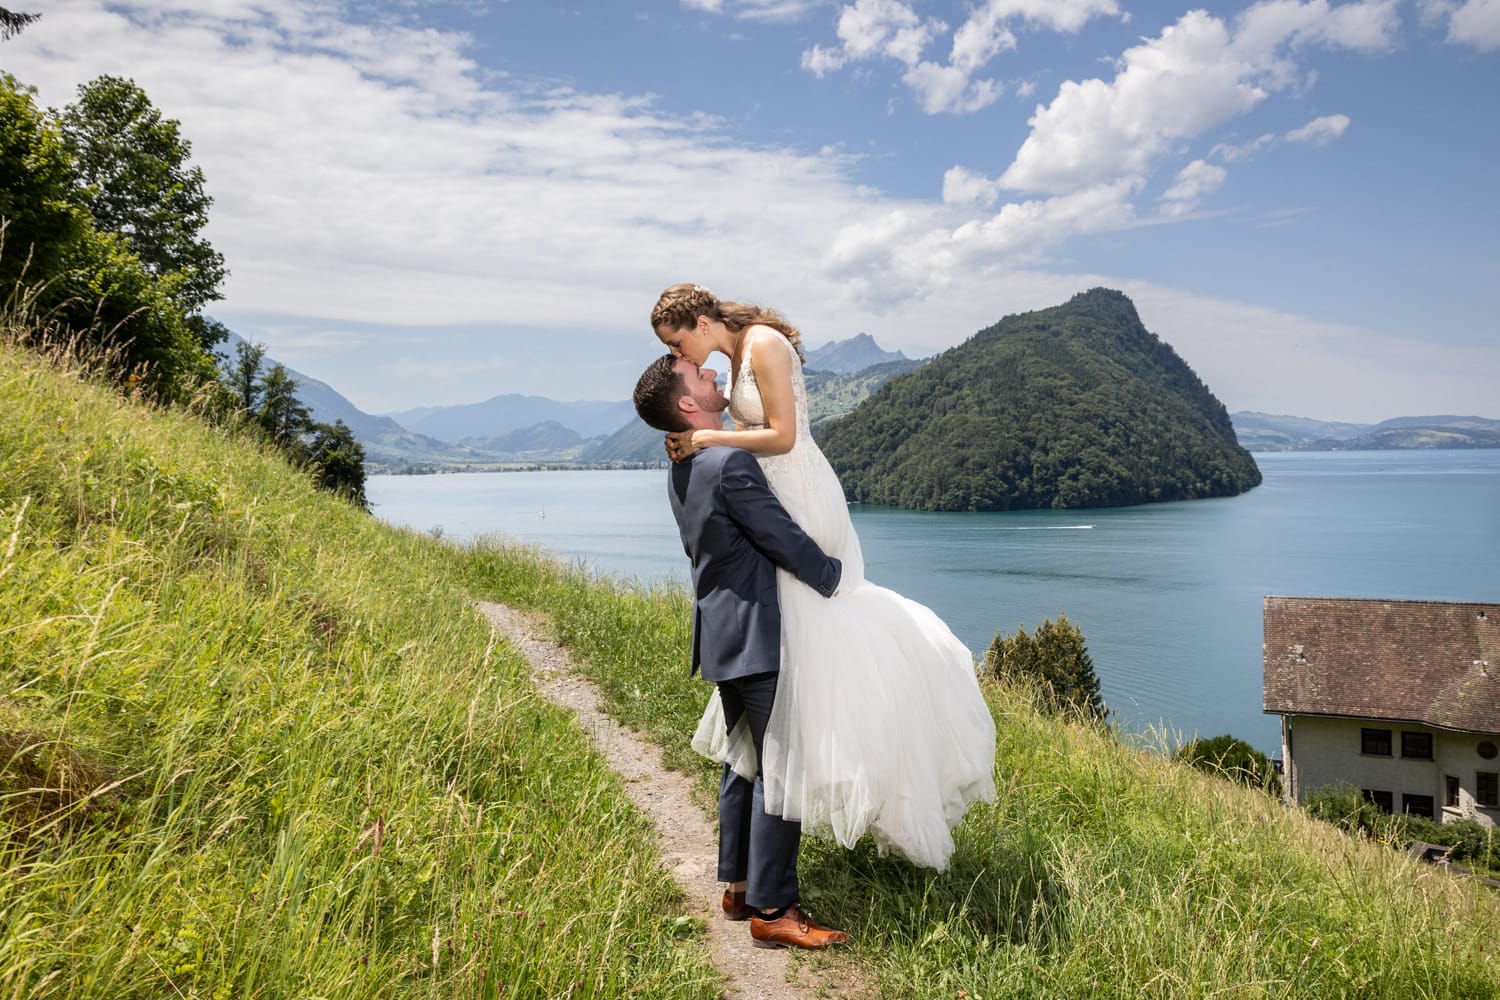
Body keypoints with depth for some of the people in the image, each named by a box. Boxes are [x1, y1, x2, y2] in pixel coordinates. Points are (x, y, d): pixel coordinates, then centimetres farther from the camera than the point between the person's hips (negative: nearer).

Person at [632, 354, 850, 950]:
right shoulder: (730, 463, -20)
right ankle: (772, 910, 3)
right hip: (757, 637, -10)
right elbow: (786, 541, -16)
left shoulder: (681, 471, 11)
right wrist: (836, 578, 0)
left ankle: (740, 886, 27)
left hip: (722, 635, 10)